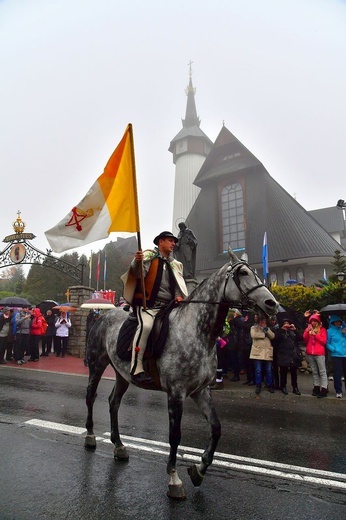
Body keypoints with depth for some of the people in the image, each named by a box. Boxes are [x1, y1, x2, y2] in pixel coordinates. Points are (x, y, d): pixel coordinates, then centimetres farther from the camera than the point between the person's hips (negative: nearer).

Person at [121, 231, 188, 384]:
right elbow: (138, 273, -14)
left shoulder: (175, 265, 20)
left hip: (168, 306, 7)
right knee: (145, 325, -33)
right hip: (148, 304, -7)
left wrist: (179, 296, -7)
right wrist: (137, 262, -37)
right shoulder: (149, 256, 2)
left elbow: (179, 284, 15)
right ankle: (136, 370, -28)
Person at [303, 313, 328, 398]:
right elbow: (305, 340, 6)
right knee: (314, 372, 9)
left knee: (322, 372, -6)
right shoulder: (308, 329, 15)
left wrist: (315, 334, -12)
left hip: (319, 354, -4)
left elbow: (324, 341, -5)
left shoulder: (322, 329, 3)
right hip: (310, 354, 4)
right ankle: (316, 388, 14)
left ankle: (324, 389, -7)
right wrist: (307, 331, -6)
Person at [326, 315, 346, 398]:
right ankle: (338, 391, 7)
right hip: (336, 355, -3)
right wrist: (334, 349, -14)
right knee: (337, 373, -3)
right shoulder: (330, 331, 0)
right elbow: (327, 343, 0)